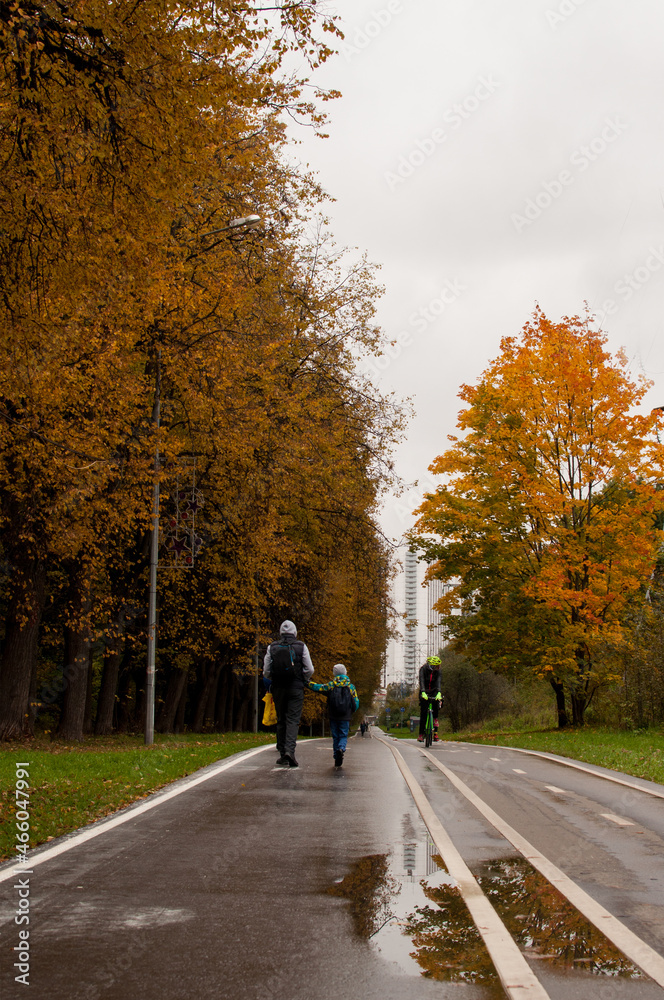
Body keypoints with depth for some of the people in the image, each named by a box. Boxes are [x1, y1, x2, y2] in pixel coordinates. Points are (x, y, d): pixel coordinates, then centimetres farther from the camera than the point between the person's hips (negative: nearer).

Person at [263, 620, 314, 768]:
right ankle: (289, 750, -21)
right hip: (296, 688, -2)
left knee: (281, 721, 11)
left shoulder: (272, 647, 4)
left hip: (278, 689, 2)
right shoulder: (301, 646, 0)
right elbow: (309, 670, -3)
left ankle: (282, 753, 12)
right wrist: (303, 680, 16)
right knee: (293, 720, -3)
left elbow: (266, 672, 3)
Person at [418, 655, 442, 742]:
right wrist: (423, 692, -45)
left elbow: (438, 681, -23)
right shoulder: (423, 669, -17)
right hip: (424, 693, -1)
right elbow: (421, 681, -29)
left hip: (434, 692, 1)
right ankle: (421, 734, -2)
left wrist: (439, 692, -40)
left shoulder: (437, 671, -9)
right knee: (423, 713, -9)